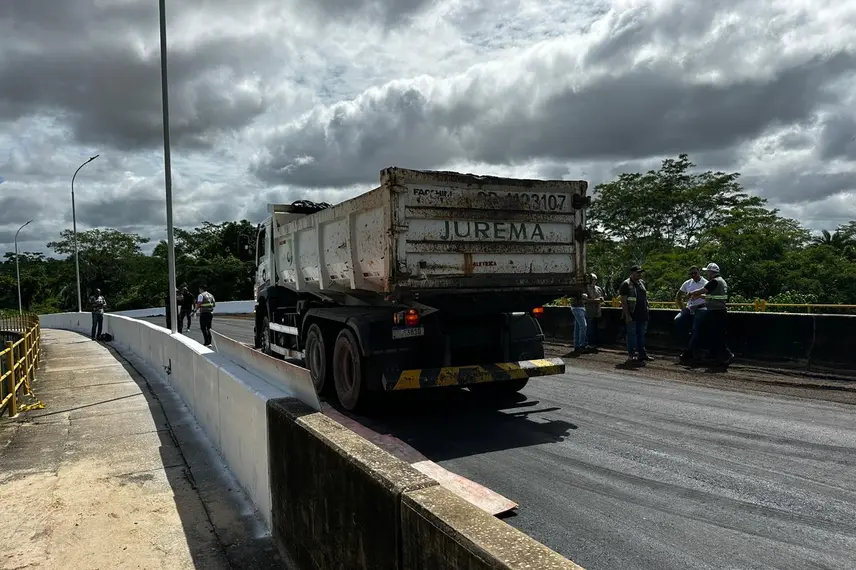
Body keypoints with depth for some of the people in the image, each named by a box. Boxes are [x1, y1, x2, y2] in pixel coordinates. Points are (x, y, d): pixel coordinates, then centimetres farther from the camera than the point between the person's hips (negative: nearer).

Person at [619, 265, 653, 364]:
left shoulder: (642, 283, 13)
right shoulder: (626, 284, -10)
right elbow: (623, 301, -14)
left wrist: (646, 308, 14)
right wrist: (627, 315, -18)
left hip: (642, 315, 7)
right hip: (632, 315, -7)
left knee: (641, 335, 12)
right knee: (632, 335, -1)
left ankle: (642, 354, 18)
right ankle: (631, 355, 6)